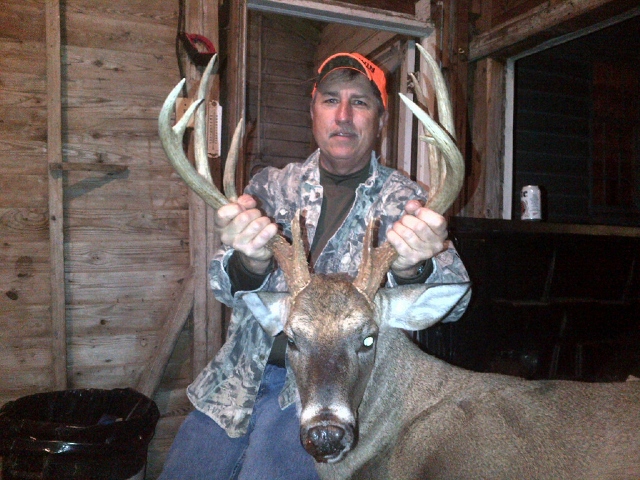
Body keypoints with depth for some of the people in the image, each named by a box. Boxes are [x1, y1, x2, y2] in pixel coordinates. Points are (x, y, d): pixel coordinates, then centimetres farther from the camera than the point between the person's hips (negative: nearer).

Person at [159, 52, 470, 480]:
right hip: (243, 374, 3)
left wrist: (410, 268, -35)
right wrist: (249, 262, -30)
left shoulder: (406, 200, 0)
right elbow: (228, 288, -5)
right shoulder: (272, 185, 5)